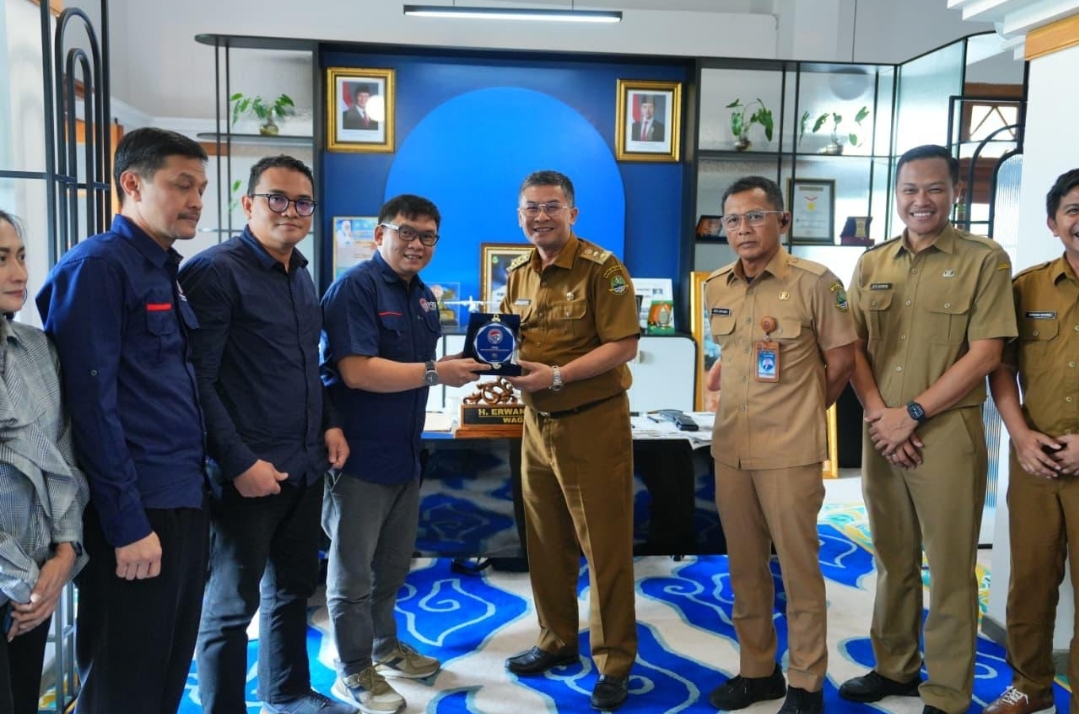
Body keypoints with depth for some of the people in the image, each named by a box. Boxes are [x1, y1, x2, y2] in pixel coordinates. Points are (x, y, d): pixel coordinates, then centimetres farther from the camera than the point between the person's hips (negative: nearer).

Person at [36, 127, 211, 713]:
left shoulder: (165, 271, 14)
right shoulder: (96, 267, -12)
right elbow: (91, 403, -18)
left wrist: (192, 493, 13)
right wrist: (127, 524, -18)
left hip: (183, 502, 8)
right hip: (137, 513, -8)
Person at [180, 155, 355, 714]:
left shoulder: (300, 276, 13)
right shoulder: (216, 271, -13)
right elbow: (197, 380, -18)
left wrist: (329, 423, 9)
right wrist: (239, 462, -19)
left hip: (305, 467, 9)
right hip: (247, 473, -8)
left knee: (294, 587, 21)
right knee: (231, 604, 5)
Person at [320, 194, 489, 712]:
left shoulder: (423, 296, 11)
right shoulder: (355, 287, -16)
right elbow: (358, 372, -26)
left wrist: (462, 364, 5)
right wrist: (437, 372, -23)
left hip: (404, 450, 9)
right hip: (360, 451, -8)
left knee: (393, 562, 21)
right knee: (353, 567, 6)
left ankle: (385, 646, 40)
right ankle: (354, 672, 20)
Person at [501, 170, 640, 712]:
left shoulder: (602, 268, -12)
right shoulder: (519, 273, 9)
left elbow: (623, 346, -17)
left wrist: (558, 375, -24)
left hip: (593, 423, -6)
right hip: (538, 422, 7)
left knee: (604, 545, 3)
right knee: (545, 541, 16)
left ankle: (615, 662, 17)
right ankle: (557, 641, 34)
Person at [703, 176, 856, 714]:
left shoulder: (815, 282, -9)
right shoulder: (715, 287, 7)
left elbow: (841, 359, -2)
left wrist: (800, 412, 7)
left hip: (790, 451, -5)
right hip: (730, 448, 6)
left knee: (798, 568, 4)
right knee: (744, 567, 14)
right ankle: (756, 670, 30)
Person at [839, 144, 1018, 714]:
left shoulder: (985, 260, -4)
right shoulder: (872, 264, 9)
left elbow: (984, 354, -9)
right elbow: (854, 347, 8)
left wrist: (912, 413, -13)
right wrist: (879, 414, -6)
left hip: (948, 432, -4)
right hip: (882, 432, 4)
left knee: (949, 570, 4)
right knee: (893, 560, 15)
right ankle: (895, 667, 31)